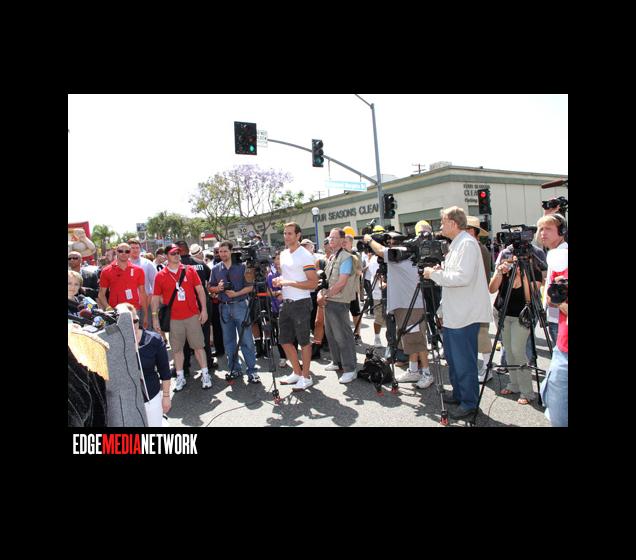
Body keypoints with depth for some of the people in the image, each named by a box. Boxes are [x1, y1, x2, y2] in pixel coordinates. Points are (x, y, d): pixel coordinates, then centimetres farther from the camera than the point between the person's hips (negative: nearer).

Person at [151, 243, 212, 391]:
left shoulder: (189, 270, 4)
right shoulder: (160, 276, 2)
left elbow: (200, 289, 5)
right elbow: (156, 298, 5)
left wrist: (203, 309, 0)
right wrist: (155, 318, 2)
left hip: (193, 315, 0)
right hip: (173, 319, 0)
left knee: (198, 346, 4)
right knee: (177, 349, 8)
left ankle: (205, 375, 13)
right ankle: (180, 377, 20)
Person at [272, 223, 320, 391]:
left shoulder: (305, 255, -12)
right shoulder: (283, 254, 13)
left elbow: (313, 283, -17)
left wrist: (289, 283, -21)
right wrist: (279, 280, 3)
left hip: (301, 303, -8)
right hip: (285, 302, 8)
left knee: (304, 341, 3)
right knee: (284, 339, 13)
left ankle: (306, 377, 17)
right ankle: (297, 372, 29)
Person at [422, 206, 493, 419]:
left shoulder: (467, 243, -15)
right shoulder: (456, 244, 16)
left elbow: (462, 277, -25)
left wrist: (434, 274, -17)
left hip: (464, 316, -10)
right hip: (453, 314, 10)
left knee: (464, 362, 0)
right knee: (453, 358, 19)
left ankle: (469, 403, 14)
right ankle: (458, 394, 33)